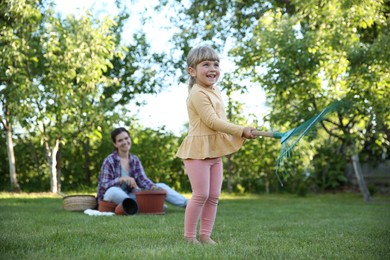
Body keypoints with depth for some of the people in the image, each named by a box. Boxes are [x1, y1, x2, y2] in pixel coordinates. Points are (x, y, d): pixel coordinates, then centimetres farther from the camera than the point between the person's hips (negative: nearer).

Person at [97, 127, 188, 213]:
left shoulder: (135, 160, 7)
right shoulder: (109, 161, -9)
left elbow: (143, 180, -3)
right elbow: (104, 186, -16)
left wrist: (153, 187, -25)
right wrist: (121, 179, -33)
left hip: (129, 195, 5)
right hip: (111, 197, -5)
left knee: (161, 186, -6)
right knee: (113, 191, -41)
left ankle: (187, 204, -18)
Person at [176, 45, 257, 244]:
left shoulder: (215, 91, 15)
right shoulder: (198, 93, -15)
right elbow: (212, 121, -21)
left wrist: (240, 134, 6)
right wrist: (241, 130, -22)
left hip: (214, 151, 9)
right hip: (198, 150, -9)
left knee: (213, 196, 8)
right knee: (201, 195, -8)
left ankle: (205, 235, 15)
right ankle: (189, 236, 4)